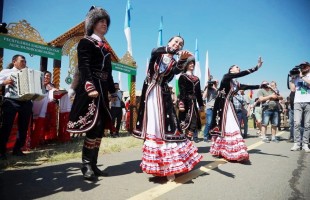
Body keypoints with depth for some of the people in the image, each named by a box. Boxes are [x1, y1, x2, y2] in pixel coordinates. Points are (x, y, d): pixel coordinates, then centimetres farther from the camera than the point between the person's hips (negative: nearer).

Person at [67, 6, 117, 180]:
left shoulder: (105, 47, 24)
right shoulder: (85, 42, 2)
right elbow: (84, 67, -12)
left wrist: (113, 92, 19)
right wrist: (90, 87, -26)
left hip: (103, 90, 8)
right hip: (90, 88, -8)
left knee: (100, 127, 5)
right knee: (94, 125, -13)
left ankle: (93, 164, 13)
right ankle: (86, 164, 0)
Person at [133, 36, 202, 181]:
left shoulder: (174, 62, 10)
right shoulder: (157, 53, 9)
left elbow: (177, 71, -15)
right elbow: (157, 51, -18)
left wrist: (182, 59, -35)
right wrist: (173, 50, -33)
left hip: (162, 94, 0)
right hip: (150, 92, 0)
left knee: (164, 126, -9)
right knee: (151, 126, 2)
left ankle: (168, 166, -8)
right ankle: (155, 164, 14)